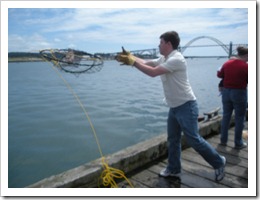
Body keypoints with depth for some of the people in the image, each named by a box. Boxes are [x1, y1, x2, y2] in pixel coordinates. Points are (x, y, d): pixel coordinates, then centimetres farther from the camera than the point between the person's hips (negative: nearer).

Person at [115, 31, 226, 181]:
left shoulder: (176, 59, -22)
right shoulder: (163, 59, 10)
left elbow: (153, 72, -27)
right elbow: (146, 63, 12)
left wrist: (133, 62, -20)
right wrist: (130, 56, 1)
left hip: (186, 106, -9)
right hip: (174, 107, 10)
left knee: (194, 140, -2)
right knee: (173, 140, 15)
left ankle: (219, 163, 19)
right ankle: (174, 169, 29)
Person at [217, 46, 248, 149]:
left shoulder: (227, 63, 0)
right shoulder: (245, 66, -13)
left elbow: (220, 75, 15)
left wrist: (220, 72, 34)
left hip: (226, 92, 5)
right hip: (239, 93, -5)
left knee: (226, 116, 14)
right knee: (239, 118, 7)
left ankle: (223, 140, 22)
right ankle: (238, 143, 15)